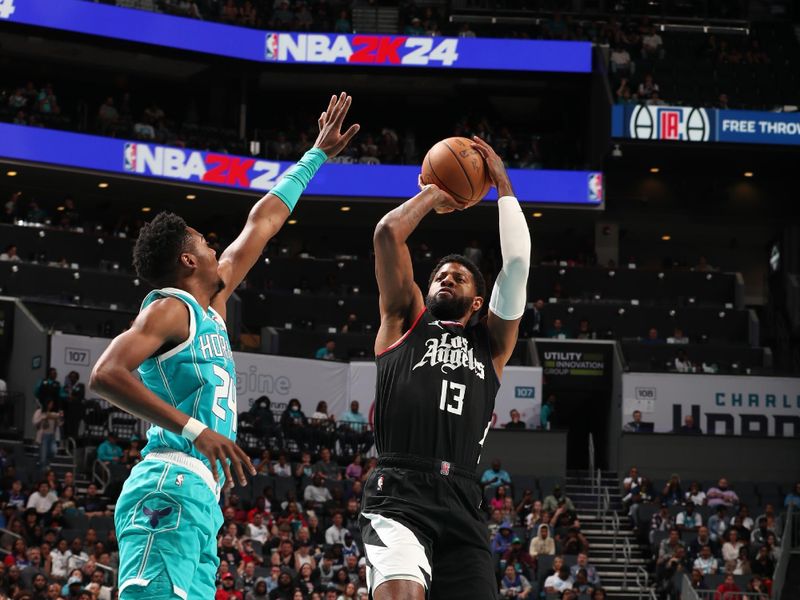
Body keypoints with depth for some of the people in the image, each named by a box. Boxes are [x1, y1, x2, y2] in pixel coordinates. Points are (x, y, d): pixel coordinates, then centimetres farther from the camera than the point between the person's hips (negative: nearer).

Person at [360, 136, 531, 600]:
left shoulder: (491, 344, 25)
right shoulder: (405, 321, 21)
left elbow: (518, 263, 14)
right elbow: (388, 233, 11)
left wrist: (503, 185, 20)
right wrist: (435, 195, 25)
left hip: (461, 504, 3)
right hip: (399, 495, -3)